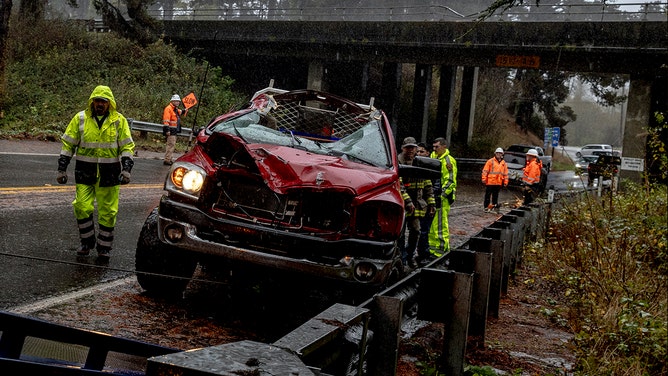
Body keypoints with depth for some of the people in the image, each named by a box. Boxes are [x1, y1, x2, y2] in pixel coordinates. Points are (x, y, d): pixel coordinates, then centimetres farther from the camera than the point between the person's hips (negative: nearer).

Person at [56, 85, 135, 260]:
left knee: (108, 211, 4)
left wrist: (126, 168, -9)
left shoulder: (119, 120, 1)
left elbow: (127, 147, 3)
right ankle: (87, 242, 18)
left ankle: (104, 247, 17)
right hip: (85, 172, 1)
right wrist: (62, 168, 3)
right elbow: (68, 144, 7)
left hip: (109, 174, -1)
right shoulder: (80, 119, 2)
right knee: (82, 207, -2)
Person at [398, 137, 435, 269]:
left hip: (416, 204, 5)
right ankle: (401, 259, 8)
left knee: (415, 230, 9)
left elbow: (427, 186, 17)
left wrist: (431, 203, 11)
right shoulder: (398, 163, -7)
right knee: (400, 231, -1)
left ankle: (410, 256, 26)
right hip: (400, 203, -5)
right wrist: (407, 201, -24)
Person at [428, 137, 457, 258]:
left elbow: (451, 181, -14)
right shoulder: (433, 157, 15)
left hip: (442, 198, -9)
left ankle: (442, 250, -2)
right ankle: (432, 249, 21)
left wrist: (441, 195, -19)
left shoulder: (448, 160, -10)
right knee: (431, 225, 13)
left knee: (440, 225, -7)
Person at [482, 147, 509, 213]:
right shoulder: (490, 161, -3)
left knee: (495, 196, 12)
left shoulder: (504, 163, 10)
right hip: (490, 182, -4)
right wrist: (484, 179, -11)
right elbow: (485, 171, -5)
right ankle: (486, 207, 8)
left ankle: (494, 206, 20)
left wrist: (505, 182, 9)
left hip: (498, 183, 4)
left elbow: (505, 173, 13)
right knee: (488, 195, 2)